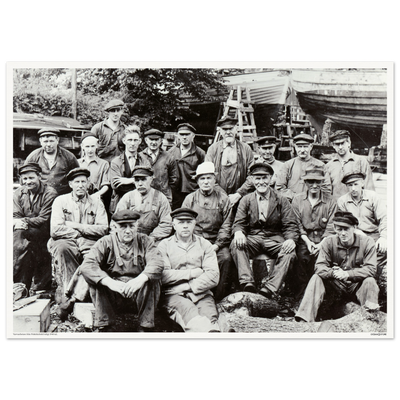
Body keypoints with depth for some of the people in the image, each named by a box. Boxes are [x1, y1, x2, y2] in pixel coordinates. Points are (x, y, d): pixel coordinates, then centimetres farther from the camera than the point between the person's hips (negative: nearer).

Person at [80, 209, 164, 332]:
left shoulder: (145, 241, 6)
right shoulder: (105, 242, 2)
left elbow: (157, 264, -14)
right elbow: (86, 265, -15)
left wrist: (141, 279, -36)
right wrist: (110, 282, -32)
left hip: (138, 294, 0)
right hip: (112, 297, 0)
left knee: (151, 281, -27)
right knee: (97, 280, -25)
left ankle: (145, 328, -19)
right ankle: (104, 328, -21)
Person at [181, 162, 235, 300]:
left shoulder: (223, 199, 10)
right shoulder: (190, 199, 13)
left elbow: (226, 226, 4)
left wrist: (216, 245, -10)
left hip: (217, 242, 0)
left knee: (226, 258, -28)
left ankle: (220, 297, -16)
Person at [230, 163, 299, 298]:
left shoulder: (281, 200, 8)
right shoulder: (246, 200, 11)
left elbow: (290, 225, 2)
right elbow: (239, 222, 3)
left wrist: (291, 239, -22)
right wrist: (238, 232, -24)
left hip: (275, 238, -1)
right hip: (252, 238, 1)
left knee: (289, 253, -32)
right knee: (236, 245, -30)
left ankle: (269, 289, -40)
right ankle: (247, 284, -38)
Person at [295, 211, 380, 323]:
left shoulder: (367, 242, -11)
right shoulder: (329, 242, -7)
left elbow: (371, 269, -18)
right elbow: (319, 267, -13)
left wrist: (347, 274, -30)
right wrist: (333, 272, -36)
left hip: (357, 285, -2)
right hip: (336, 285, 2)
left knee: (370, 281, -32)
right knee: (316, 278, -21)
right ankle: (304, 319, -29)